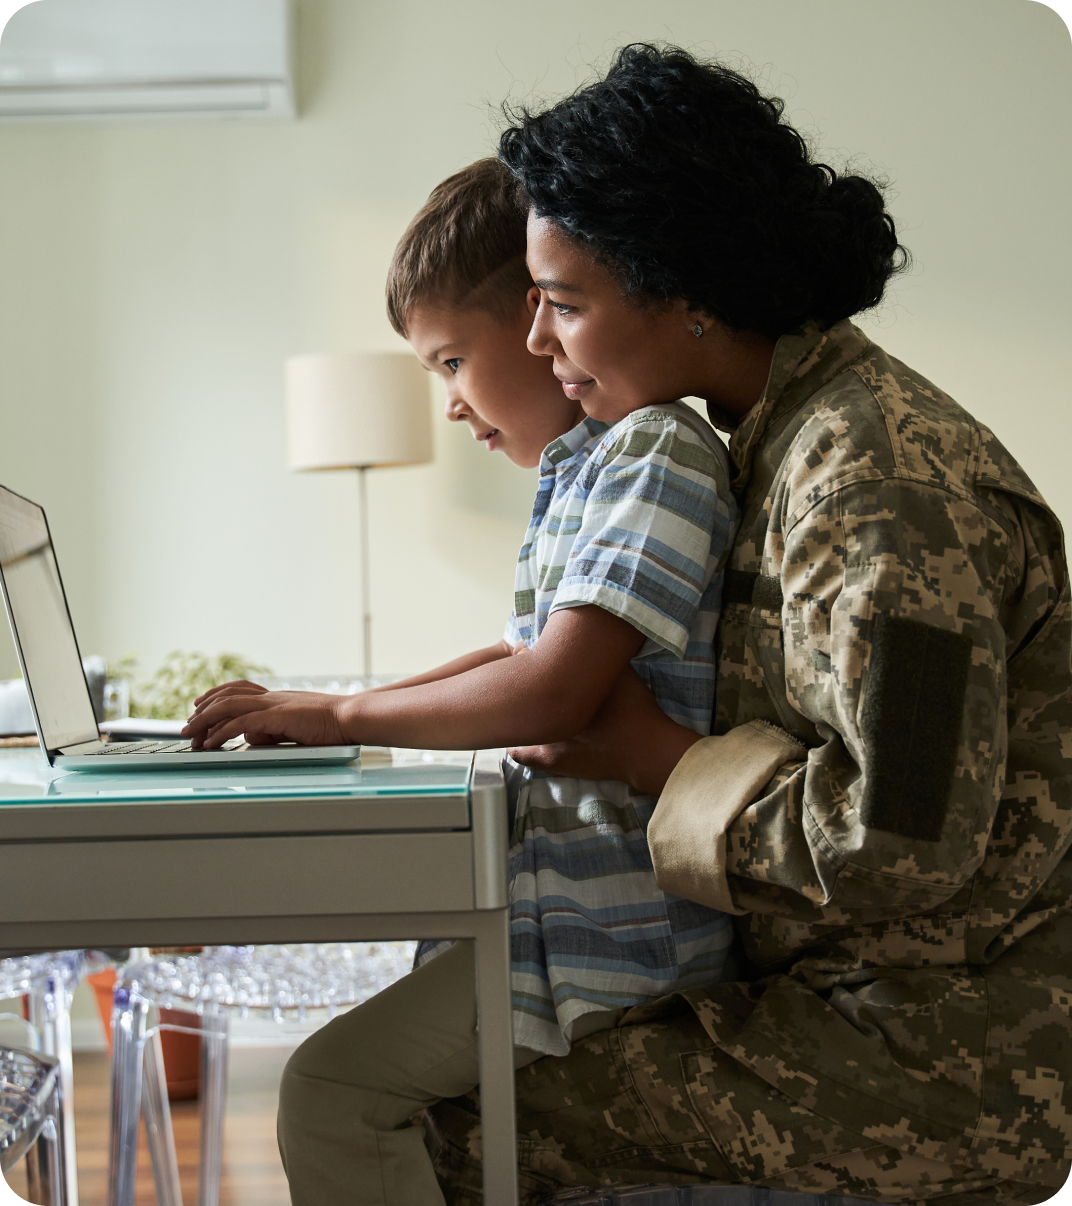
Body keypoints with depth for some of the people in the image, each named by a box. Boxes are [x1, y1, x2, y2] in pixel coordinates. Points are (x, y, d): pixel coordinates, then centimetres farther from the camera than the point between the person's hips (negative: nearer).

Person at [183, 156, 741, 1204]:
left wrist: (342, 715, -17)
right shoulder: (587, 468, 16)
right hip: (567, 879, 11)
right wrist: (331, 714, 13)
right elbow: (524, 653, 25)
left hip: (611, 921, -11)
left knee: (332, 1089, -14)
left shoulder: (654, 452, -17)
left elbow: (555, 691, -28)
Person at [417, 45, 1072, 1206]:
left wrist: (654, 757, -14)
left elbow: (903, 840, -27)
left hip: (939, 1065, -9)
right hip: (853, 989, 10)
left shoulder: (879, 479, -21)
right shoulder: (780, 436, 10)